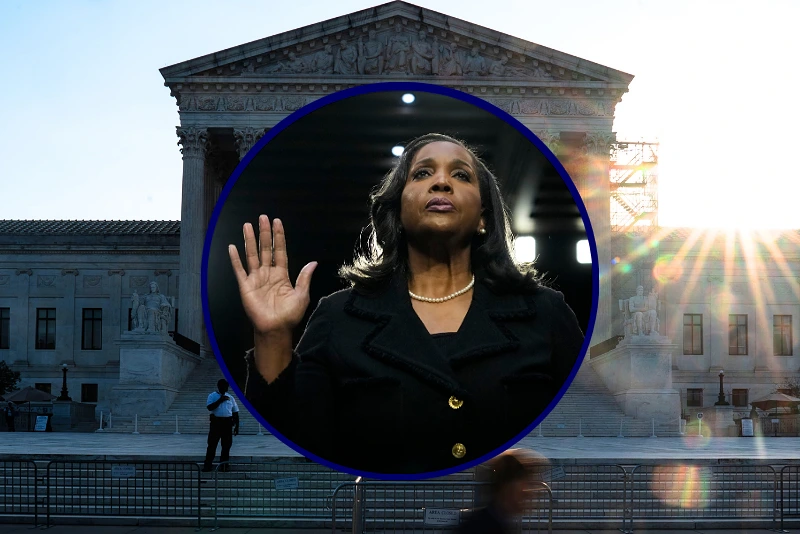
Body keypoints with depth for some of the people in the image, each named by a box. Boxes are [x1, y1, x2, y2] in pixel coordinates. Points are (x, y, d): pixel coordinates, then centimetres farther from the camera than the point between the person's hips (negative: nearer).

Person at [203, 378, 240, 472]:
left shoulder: (230, 398, 14)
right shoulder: (212, 396, 4)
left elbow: (235, 412, 15)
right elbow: (209, 407, -13)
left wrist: (236, 426, 9)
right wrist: (220, 400, -17)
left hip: (227, 423, 3)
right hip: (216, 422, -3)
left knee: (226, 445, 3)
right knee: (212, 444, -5)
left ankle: (224, 465, 10)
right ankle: (207, 465, -3)